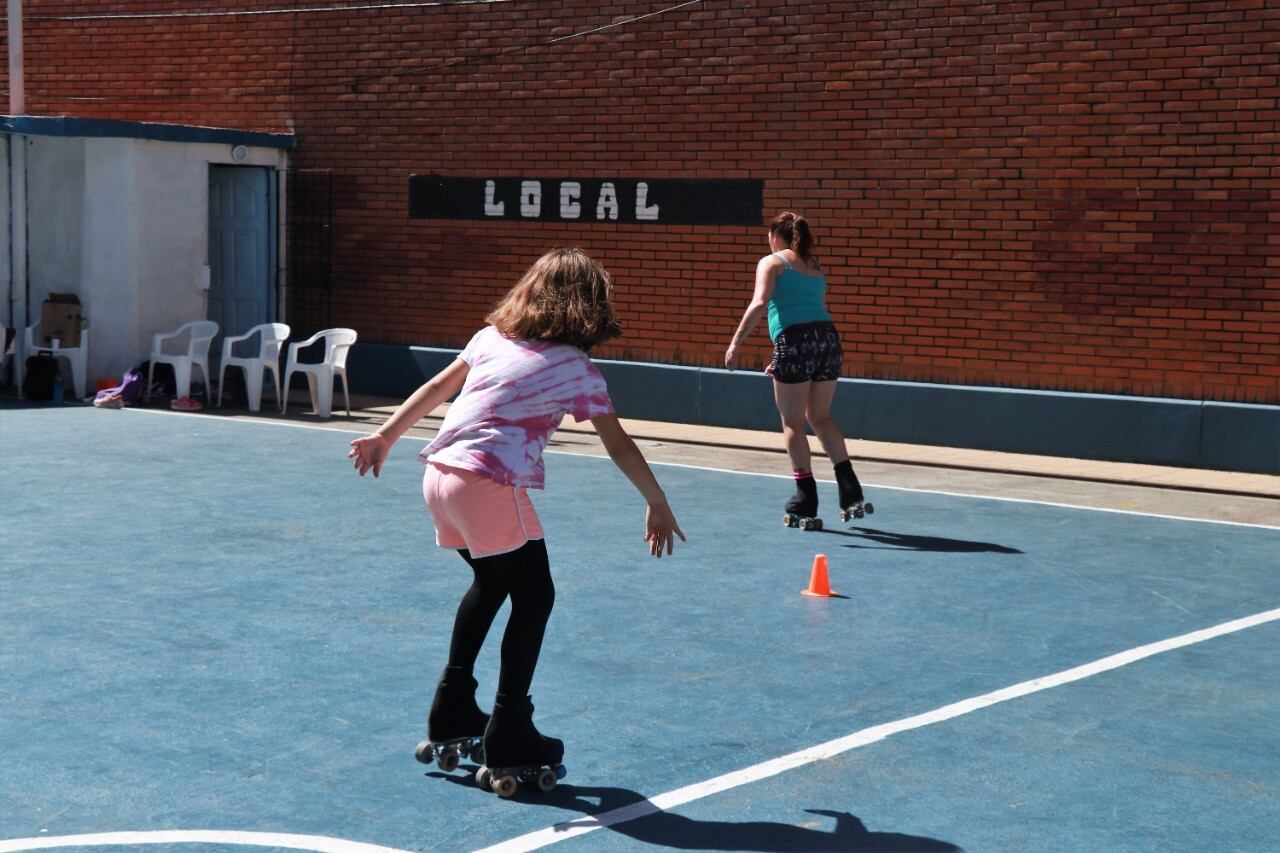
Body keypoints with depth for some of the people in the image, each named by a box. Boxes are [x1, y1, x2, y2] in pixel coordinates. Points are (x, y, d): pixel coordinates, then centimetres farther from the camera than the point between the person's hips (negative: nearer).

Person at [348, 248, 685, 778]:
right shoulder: (577, 369, 2)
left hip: (439, 476, 7)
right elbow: (618, 447, 5)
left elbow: (436, 388, 20)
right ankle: (508, 732, 5)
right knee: (534, 597, 6)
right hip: (490, 487, -7)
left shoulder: (493, 337, 16)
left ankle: (453, 707, 31)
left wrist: (385, 437, 29)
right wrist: (658, 507, 14)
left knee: (492, 582, 25)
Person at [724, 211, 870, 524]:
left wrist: (736, 342, -11)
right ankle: (852, 495, 11)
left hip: (794, 340, -6)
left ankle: (806, 500, 5)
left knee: (793, 422, 5)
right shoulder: (814, 268, 25)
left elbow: (759, 303, -10)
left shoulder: (771, 262, 6)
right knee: (821, 417, 18)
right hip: (828, 337, 6)